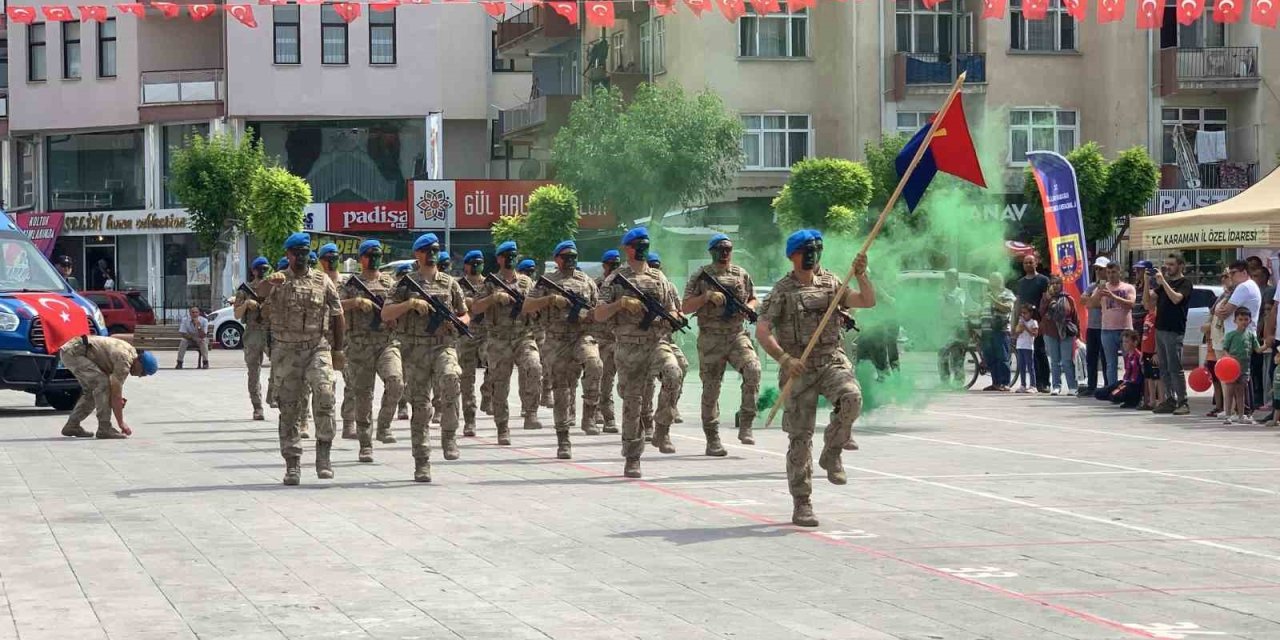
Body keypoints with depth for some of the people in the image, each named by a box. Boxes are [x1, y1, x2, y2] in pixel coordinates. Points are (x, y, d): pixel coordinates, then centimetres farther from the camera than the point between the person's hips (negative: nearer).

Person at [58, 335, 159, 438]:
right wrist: (121, 423, -11)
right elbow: (116, 395, -17)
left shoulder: (130, 350, 10)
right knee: (102, 383, -15)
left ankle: (72, 425, 19)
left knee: (92, 390, 15)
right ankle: (104, 428, -12)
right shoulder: (124, 360, -19)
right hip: (74, 352, -10)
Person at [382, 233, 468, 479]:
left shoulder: (450, 283, 14)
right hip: (415, 350, 0)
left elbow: (465, 316, 21)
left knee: (450, 380, -32)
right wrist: (410, 303, -12)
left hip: (444, 345, 0)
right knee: (420, 407, 0)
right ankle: (422, 464, 5)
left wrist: (456, 322, -2)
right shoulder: (406, 284, 8)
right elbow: (385, 314, 1)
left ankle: (449, 435, -18)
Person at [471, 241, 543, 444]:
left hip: (524, 337, 1)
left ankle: (530, 414, -20)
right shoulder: (490, 283, 7)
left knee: (534, 368, -27)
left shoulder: (526, 282, 13)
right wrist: (494, 297, -15)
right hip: (499, 341, -1)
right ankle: (502, 430, 11)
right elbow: (475, 308, -2)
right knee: (500, 385, 2)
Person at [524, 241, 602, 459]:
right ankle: (563, 441, 7)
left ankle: (589, 416, -22)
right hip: (557, 342, 0)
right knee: (561, 390, 0)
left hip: (583, 337, 0)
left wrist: (587, 316, -5)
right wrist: (551, 298, -13)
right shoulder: (546, 282, 7)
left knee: (594, 366, -31)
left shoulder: (587, 281, 13)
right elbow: (527, 307, -1)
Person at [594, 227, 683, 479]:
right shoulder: (615, 280, 4)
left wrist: (672, 318, -7)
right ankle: (632, 458, 12)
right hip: (628, 348, -1)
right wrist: (621, 303, -16)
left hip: (657, 342, 1)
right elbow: (599, 315, -1)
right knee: (632, 403, 2)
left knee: (673, 374, -30)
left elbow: (672, 312, 16)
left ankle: (661, 428, -15)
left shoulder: (659, 278, 12)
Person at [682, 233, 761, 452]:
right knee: (711, 390, 1)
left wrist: (748, 308, -1)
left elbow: (754, 300, 22)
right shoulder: (700, 276, 2)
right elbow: (685, 307, -1)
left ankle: (745, 424, -16)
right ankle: (712, 440, 11)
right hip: (711, 339, -2)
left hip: (738, 336, 2)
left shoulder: (742, 275, 10)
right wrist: (707, 296, -15)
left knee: (753, 370, -24)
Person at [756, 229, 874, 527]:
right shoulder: (782, 291, -1)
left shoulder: (831, 284, 9)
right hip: (798, 369, -2)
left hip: (832, 361, 2)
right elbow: (761, 331, -9)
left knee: (851, 398, -30)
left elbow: (867, 301, 2)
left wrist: (861, 275, -13)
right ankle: (801, 504, 7)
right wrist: (784, 359, -22)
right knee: (800, 437, -2)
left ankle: (831, 453, -7)